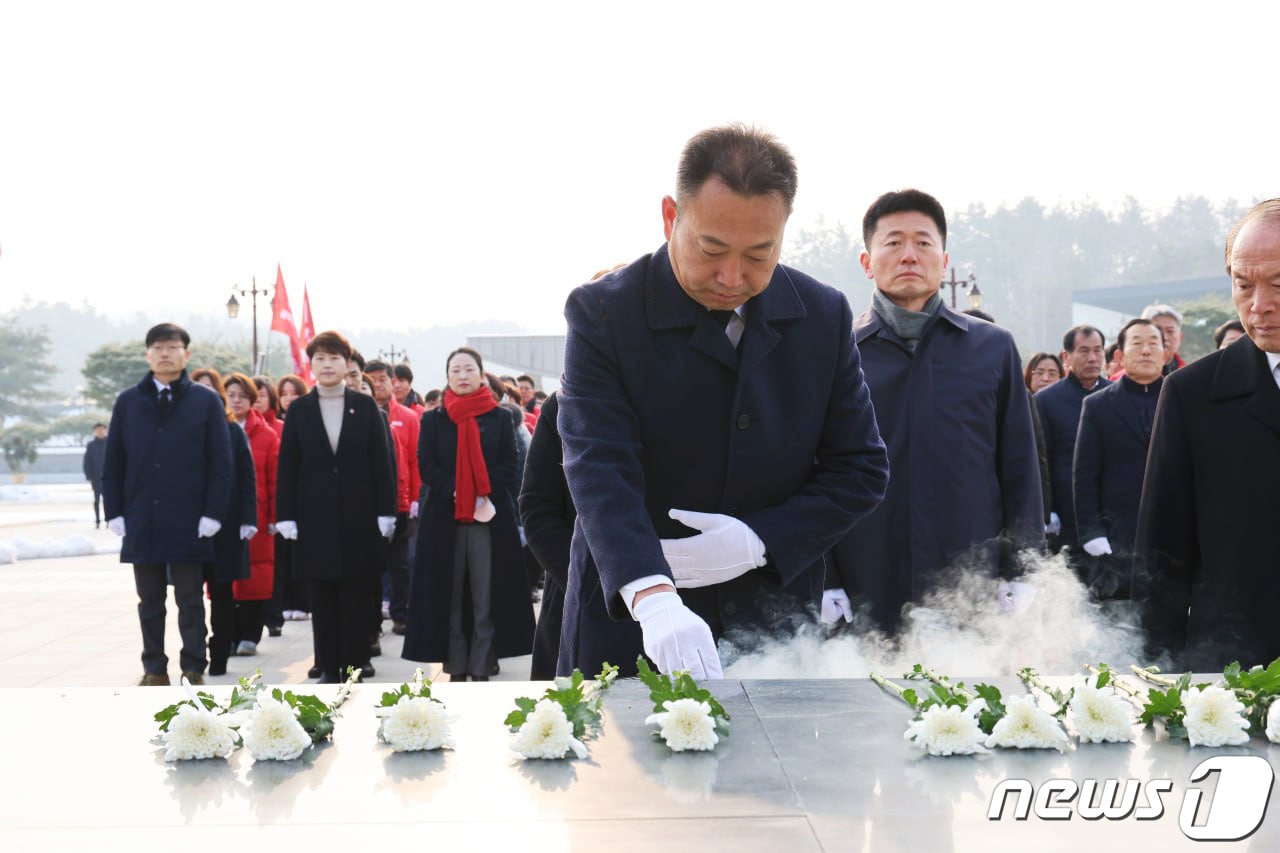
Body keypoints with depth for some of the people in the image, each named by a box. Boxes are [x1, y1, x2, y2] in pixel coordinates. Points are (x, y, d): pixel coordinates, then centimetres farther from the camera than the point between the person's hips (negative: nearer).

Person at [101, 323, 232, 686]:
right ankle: (154, 670, 18)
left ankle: (193, 670, 12)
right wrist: (115, 512, 2)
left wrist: (212, 513, -8)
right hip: (141, 520, 2)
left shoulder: (206, 401, 1)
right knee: (150, 602, 10)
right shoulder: (128, 401, 7)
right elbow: (113, 462, 8)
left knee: (190, 601, 4)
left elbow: (220, 461, -2)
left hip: (189, 523, -2)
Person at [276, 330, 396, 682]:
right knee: (322, 597, 5)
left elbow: (381, 461, 1)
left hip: (358, 515, -1)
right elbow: (287, 465, 4)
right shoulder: (299, 409, 5)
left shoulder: (365, 406, 3)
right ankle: (328, 666, 12)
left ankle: (354, 665, 9)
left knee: (355, 596, 2)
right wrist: (285, 515, -3)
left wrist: (386, 511, -4)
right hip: (315, 516, 1)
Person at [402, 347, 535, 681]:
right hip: (444, 518, 1)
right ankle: (456, 667, 6)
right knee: (448, 595, 0)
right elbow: (427, 466, 2)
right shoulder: (432, 420, 10)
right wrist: (457, 495, -12)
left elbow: (508, 466, 4)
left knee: (486, 596, -3)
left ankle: (481, 667, 1)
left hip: (491, 518, 0)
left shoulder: (500, 418, 9)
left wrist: (484, 497, -11)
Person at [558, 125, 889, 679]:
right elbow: (600, 470, -22)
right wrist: (654, 599, -38)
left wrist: (759, 542, -15)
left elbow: (862, 470, 1)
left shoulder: (824, 315, -1)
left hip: (777, 628, 3)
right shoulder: (602, 313, -11)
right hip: (629, 627, -2)